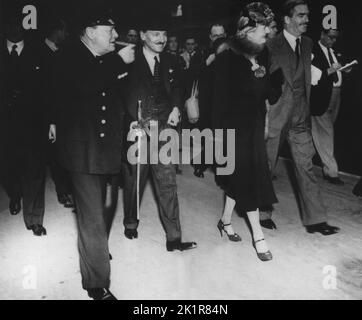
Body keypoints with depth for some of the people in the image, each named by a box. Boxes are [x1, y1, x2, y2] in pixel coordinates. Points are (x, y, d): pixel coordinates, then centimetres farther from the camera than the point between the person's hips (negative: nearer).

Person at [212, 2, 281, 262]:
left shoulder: (262, 56, 6)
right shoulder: (228, 59, -13)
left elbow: (268, 90, 6)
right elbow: (221, 99, -14)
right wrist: (221, 131, -15)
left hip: (255, 126, 7)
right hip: (235, 128, -7)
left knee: (240, 178, 14)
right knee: (247, 177, -2)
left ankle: (226, 220, 32)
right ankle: (258, 235, 9)